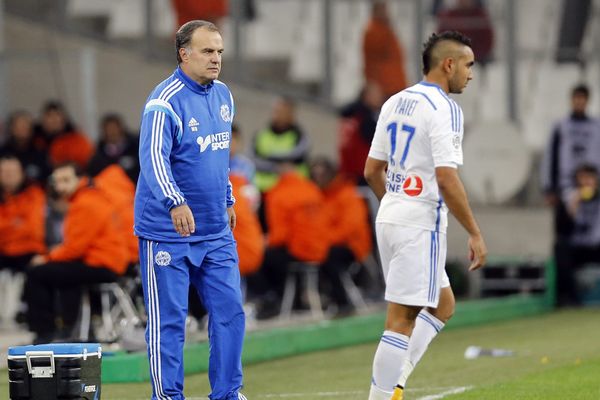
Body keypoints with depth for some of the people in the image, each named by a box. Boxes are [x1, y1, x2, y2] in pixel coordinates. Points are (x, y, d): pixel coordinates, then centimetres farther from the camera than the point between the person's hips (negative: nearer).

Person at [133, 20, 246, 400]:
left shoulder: (223, 95, 9)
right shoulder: (166, 101, -16)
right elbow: (153, 157, -28)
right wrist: (175, 203, -42)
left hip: (217, 232, 7)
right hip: (167, 233, -7)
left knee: (231, 311, 5)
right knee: (169, 320, -1)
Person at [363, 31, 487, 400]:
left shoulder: (395, 103, 12)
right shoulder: (444, 109, -14)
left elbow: (372, 170, 17)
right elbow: (446, 179, -20)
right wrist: (475, 233, -14)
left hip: (389, 218, 9)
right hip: (420, 225, -9)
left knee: (442, 304, 19)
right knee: (402, 320, -6)